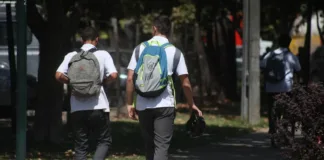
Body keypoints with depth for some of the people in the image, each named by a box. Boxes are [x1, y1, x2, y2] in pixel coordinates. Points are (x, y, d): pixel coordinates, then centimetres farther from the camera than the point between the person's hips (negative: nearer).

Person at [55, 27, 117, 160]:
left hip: (77, 108, 2)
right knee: (104, 141, 9)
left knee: (80, 146, 9)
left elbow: (58, 75, -5)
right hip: (98, 107, -2)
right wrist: (102, 81, 9)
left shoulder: (72, 56, 7)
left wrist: (71, 82, 12)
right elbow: (113, 75, -10)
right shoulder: (103, 55, 1)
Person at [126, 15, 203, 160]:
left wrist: (129, 103, 6)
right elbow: (185, 83, -1)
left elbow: (130, 78, -2)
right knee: (161, 147, -6)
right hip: (164, 105, -2)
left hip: (143, 106, 2)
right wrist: (192, 104, 13)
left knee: (149, 146, 16)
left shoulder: (140, 49, 3)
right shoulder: (174, 52, 0)